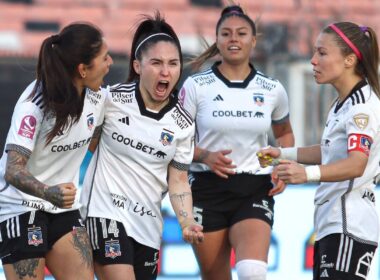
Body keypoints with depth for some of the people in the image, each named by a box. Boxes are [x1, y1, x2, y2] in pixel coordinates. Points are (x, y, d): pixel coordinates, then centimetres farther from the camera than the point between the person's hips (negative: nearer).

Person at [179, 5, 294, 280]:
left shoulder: (272, 90, 5)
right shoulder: (196, 86, -1)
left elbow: (284, 134, 22)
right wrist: (205, 156, -16)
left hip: (255, 192, 0)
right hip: (208, 189, 0)